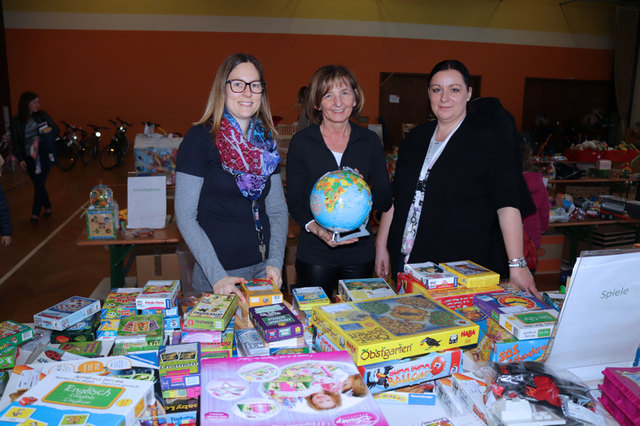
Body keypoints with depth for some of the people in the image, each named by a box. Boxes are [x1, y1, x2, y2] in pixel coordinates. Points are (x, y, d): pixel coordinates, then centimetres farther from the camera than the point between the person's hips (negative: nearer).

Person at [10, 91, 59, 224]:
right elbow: (15, 142, 2)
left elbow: (56, 129, 8)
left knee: (39, 183, -7)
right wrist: (20, 159, -6)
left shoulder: (42, 115, 2)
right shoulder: (16, 121, 0)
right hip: (28, 158, 1)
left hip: (43, 155, -1)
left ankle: (35, 213, -4)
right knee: (38, 184, 9)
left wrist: (49, 133, -14)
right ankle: (47, 206, 28)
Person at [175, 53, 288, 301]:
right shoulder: (200, 138, -10)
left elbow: (278, 209, 8)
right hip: (216, 273, -5)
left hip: (263, 271, 5)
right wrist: (217, 276, -18)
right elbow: (185, 216, -12)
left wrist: (276, 262, -5)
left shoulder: (266, 141, 6)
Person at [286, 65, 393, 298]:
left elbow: (386, 201, 4)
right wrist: (315, 228, -21)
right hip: (314, 255, -2)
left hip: (360, 253, 2)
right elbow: (294, 202, -3)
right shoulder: (301, 142, -3)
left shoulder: (370, 141, 3)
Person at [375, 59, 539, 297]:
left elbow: (507, 204, -12)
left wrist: (517, 265, -17)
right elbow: (395, 198, 14)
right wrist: (381, 246, 10)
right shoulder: (415, 138, 10)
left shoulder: (489, 139, -5)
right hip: (406, 259, 5)